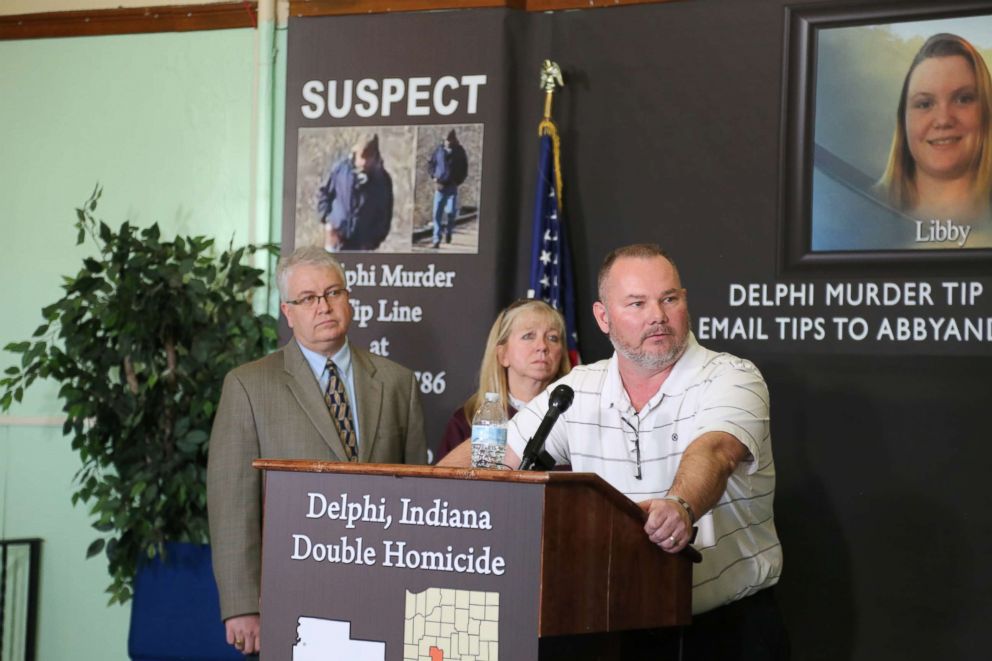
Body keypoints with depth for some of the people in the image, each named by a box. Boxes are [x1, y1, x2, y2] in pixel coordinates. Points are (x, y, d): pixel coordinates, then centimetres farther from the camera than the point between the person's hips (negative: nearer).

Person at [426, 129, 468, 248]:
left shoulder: (459, 152, 0)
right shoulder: (439, 150, 1)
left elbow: (464, 169, 6)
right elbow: (430, 163, 11)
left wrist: (458, 181, -5)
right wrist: (434, 177, -1)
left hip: (452, 187, -1)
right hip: (440, 186, 1)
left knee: (451, 211, -10)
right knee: (437, 213, -1)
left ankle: (448, 231, 19)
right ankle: (436, 238, 5)